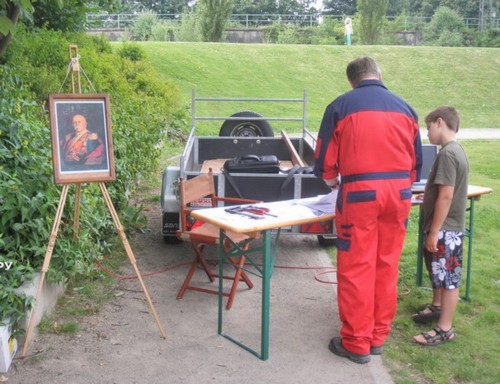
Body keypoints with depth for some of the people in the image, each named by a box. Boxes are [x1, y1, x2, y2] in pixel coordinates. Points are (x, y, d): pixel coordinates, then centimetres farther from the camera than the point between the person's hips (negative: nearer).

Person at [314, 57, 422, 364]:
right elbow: (417, 162, 19)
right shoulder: (404, 107, 13)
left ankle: (356, 343, 11)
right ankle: (378, 336, 24)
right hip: (399, 192, 4)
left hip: (360, 193, -4)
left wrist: (331, 180, 24)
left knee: (357, 268, 3)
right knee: (387, 267, 12)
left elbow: (325, 159, 3)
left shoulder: (341, 106, 2)